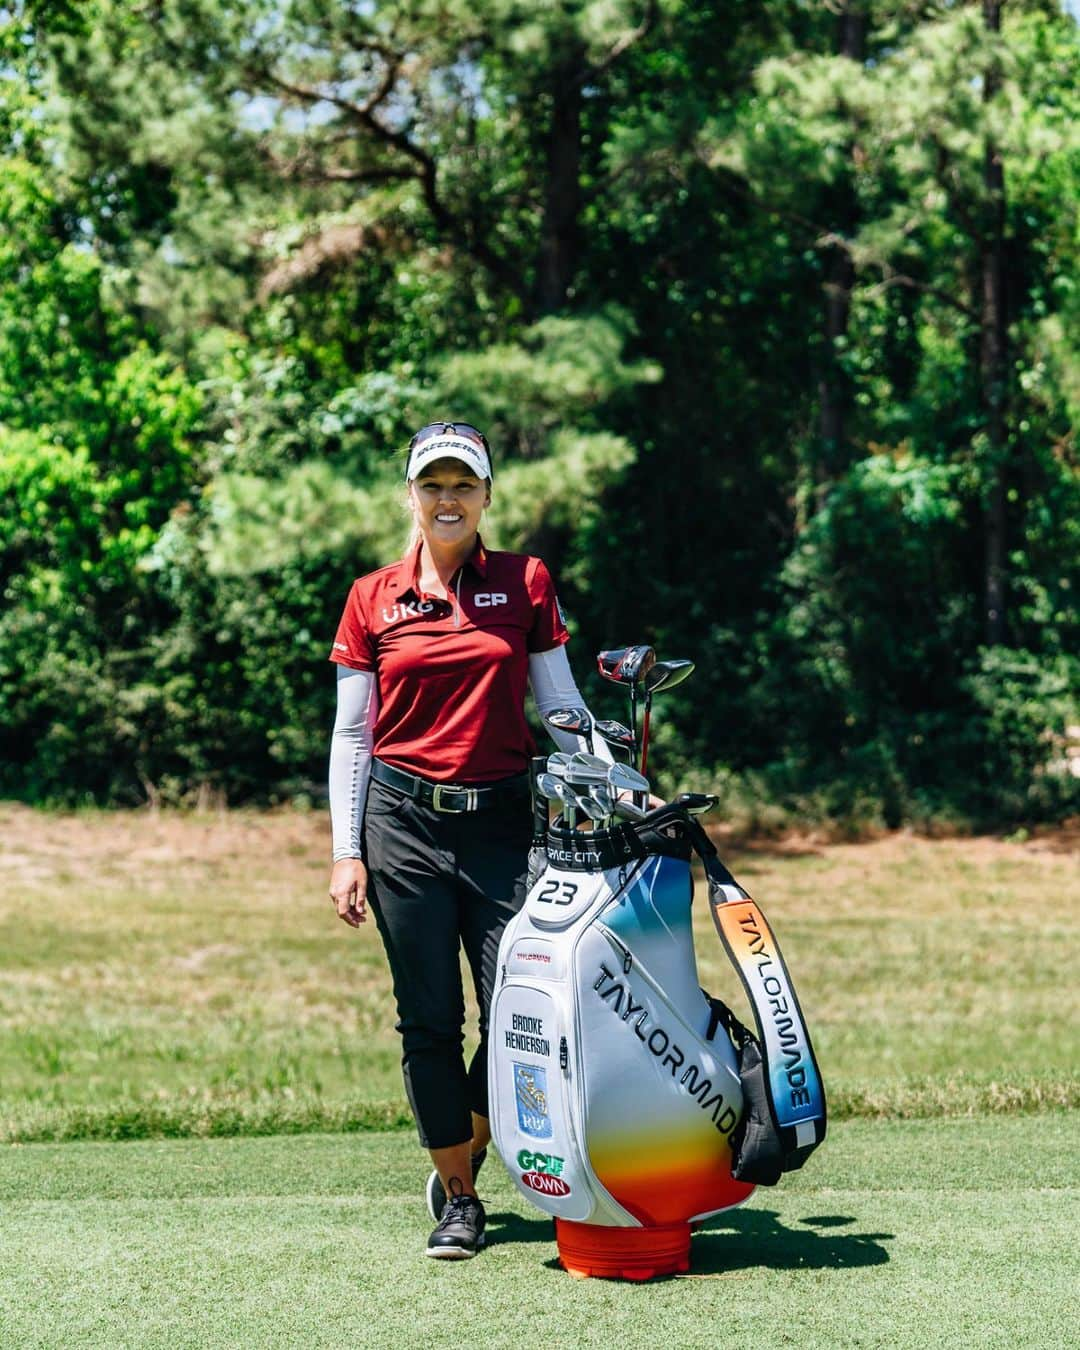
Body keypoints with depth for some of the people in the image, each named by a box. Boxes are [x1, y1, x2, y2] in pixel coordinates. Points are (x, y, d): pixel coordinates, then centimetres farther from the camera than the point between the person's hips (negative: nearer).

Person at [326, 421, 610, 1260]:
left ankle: (467, 1150, 22)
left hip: (504, 820, 0)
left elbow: (563, 708, 9)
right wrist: (346, 852, 1)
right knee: (430, 1020, 2)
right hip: (405, 821, 0)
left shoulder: (526, 584, 7)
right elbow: (352, 735, 7)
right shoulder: (372, 599, 6)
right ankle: (457, 1198, 15)